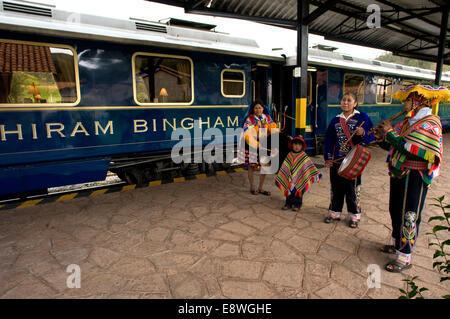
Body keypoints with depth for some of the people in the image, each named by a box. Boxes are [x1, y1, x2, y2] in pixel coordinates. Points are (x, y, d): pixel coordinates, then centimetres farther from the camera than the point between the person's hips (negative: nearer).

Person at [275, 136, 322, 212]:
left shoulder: (304, 157, -5)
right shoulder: (289, 156, 1)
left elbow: (309, 166, -3)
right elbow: (284, 168, 6)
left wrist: (316, 174, -10)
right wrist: (278, 178, 7)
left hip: (300, 180, -2)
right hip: (290, 180, 2)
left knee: (298, 192, 5)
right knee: (290, 191, 8)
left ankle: (297, 204, 18)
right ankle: (288, 203, 21)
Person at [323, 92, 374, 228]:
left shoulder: (362, 117, -2)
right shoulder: (336, 120, 8)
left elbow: (372, 136, -3)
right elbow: (328, 140, 10)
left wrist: (363, 133, -25)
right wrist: (328, 158, 4)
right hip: (336, 161, 4)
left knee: (353, 189, 5)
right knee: (336, 188, 12)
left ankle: (354, 216, 21)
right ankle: (334, 212, 26)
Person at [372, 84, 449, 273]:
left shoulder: (429, 125, -15)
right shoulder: (407, 122, 9)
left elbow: (412, 149, -28)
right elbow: (392, 146, 12)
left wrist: (390, 133, -21)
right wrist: (382, 137, -7)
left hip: (414, 178, -8)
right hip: (398, 174, 9)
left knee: (409, 216, -1)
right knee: (396, 211, 20)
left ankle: (404, 257, 10)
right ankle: (397, 243, 38)